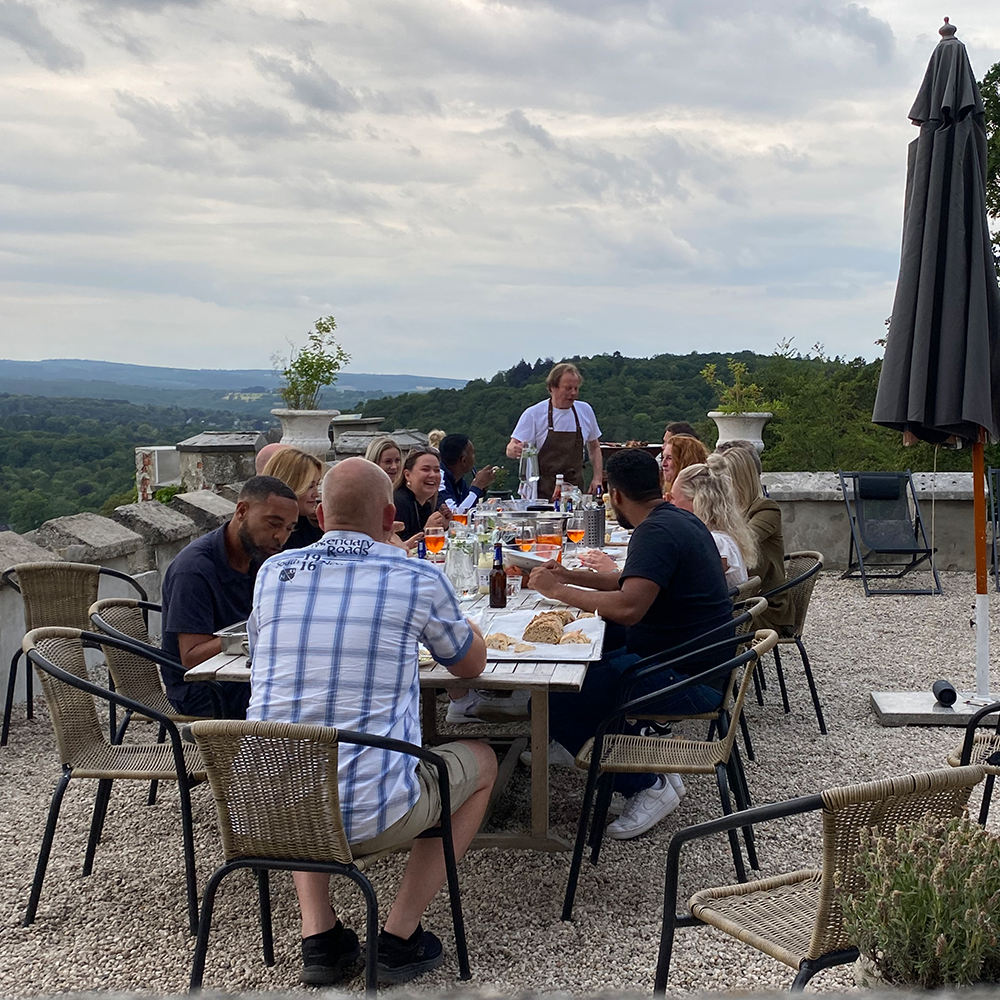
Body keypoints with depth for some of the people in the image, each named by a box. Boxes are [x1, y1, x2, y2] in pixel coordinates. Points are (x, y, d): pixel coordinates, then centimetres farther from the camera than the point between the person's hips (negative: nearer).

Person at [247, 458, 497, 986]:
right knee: (480, 760, 25)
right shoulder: (418, 578, -5)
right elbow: (470, 664, 14)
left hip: (270, 811, 4)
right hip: (371, 814, -4)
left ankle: (318, 934, 25)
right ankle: (400, 935, 17)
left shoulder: (272, 572, 4)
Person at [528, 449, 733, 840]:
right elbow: (637, 584, 26)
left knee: (554, 700, -20)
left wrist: (558, 590, -18)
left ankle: (648, 786, -5)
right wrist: (571, 576, 21)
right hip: (697, 663, 11)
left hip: (687, 678, -11)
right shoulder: (677, 519, 14)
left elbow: (628, 607, -31)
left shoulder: (656, 531, -18)